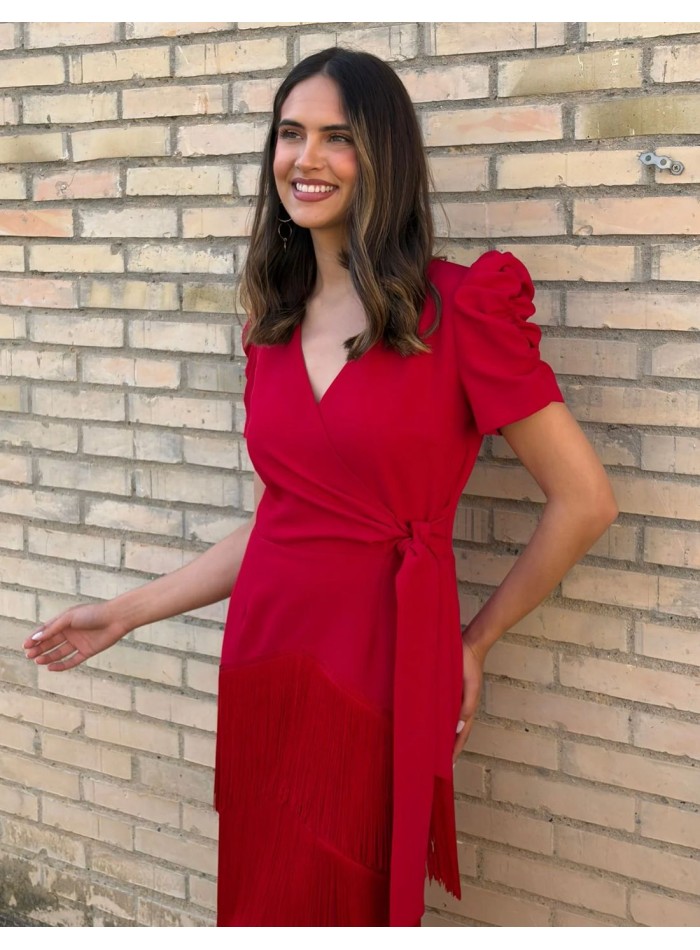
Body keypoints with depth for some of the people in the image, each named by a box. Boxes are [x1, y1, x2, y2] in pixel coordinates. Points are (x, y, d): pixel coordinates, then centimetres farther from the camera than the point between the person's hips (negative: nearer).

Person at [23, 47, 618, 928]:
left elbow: (583, 502, -7)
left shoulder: (459, 307, -10)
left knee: (340, 907, 9)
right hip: (264, 654, 5)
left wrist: (475, 640, 2)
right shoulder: (276, 321, 7)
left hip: (378, 666, -5)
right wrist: (126, 613, 14)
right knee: (256, 898, 16)